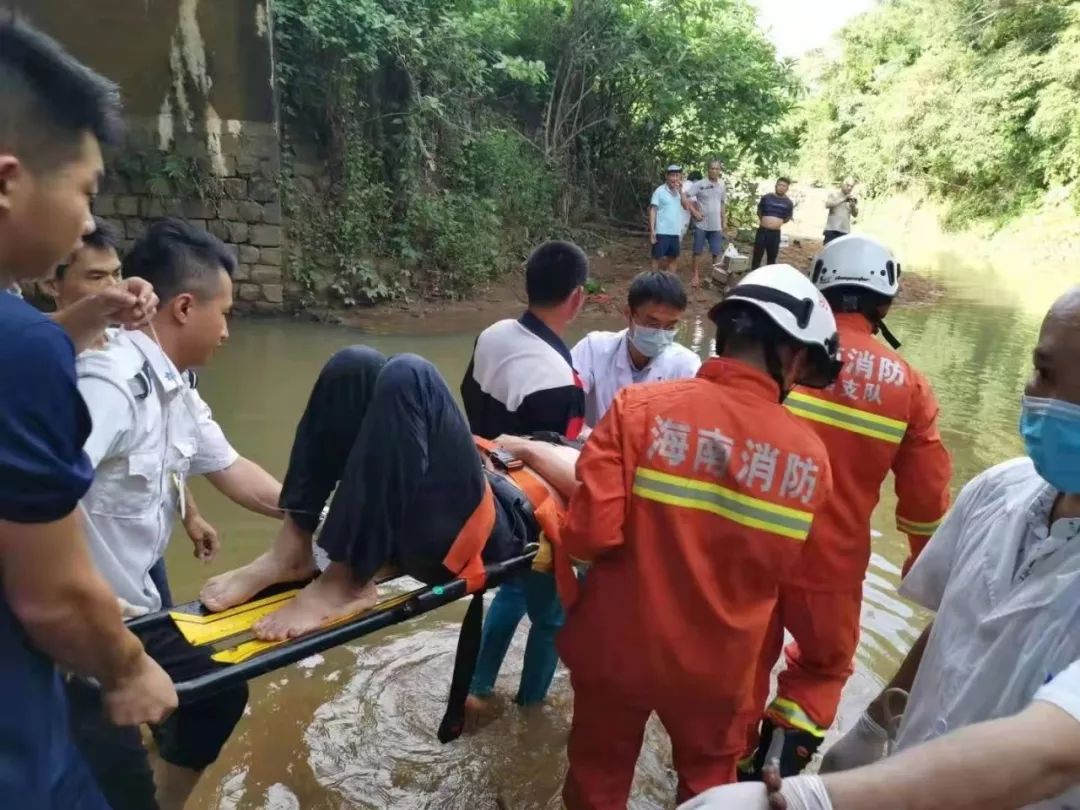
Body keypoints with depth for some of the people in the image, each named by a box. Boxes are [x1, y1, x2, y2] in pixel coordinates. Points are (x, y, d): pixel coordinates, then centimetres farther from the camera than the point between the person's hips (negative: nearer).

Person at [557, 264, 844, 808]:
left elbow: (588, 535, -24)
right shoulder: (809, 455, -13)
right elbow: (777, 565, 1)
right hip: (717, 663, 2)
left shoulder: (640, 407, -22)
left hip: (618, 648, -1)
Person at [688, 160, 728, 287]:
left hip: (716, 225, 4)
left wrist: (724, 221, 13)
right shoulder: (699, 184, -9)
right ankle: (696, 276, 12)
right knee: (698, 251, 4)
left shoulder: (722, 186, 6)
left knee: (717, 252, 5)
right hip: (701, 224, -4)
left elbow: (723, 204, 15)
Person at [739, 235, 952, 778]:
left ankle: (734, 768, 39)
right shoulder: (907, 385, -6)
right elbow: (926, 494, 0)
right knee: (825, 663, 27)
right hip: (832, 561, 0)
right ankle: (784, 751, 12)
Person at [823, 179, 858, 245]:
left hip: (844, 231, 2)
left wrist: (853, 205, -16)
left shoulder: (853, 199, 10)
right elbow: (827, 205, -14)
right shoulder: (834, 194, 4)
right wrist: (843, 200, -20)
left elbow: (855, 214, 4)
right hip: (831, 229, -2)